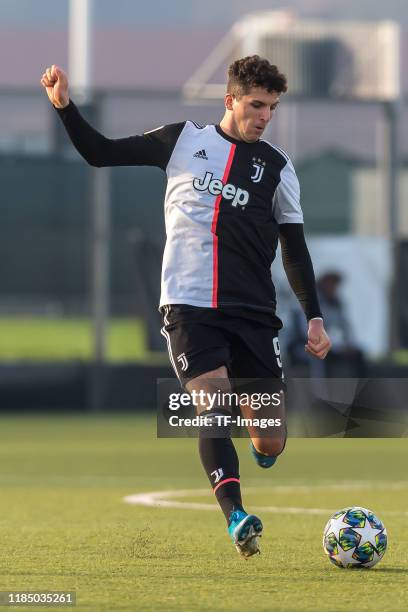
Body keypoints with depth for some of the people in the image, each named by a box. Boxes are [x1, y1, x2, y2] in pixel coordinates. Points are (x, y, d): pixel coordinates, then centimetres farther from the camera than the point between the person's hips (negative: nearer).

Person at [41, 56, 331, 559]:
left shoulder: (276, 168, 10)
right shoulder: (184, 140, 9)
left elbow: (295, 249, 12)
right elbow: (100, 153, 14)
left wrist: (314, 317, 3)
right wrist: (65, 105, 1)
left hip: (253, 310, 1)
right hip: (188, 304, -1)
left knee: (270, 443, -1)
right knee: (214, 403, -23)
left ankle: (261, 441, 37)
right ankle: (236, 518, -28)